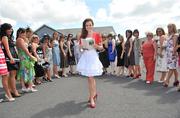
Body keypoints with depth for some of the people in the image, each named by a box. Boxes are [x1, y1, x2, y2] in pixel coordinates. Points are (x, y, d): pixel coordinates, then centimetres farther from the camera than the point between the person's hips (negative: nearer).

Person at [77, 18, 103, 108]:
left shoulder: (97, 35, -2)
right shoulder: (82, 35, 7)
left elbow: (101, 47, 2)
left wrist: (95, 45, -17)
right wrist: (82, 46, -7)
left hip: (93, 56, -4)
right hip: (85, 57, 4)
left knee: (90, 78, -8)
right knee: (90, 77, 12)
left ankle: (92, 99, 0)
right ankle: (94, 93, 34)